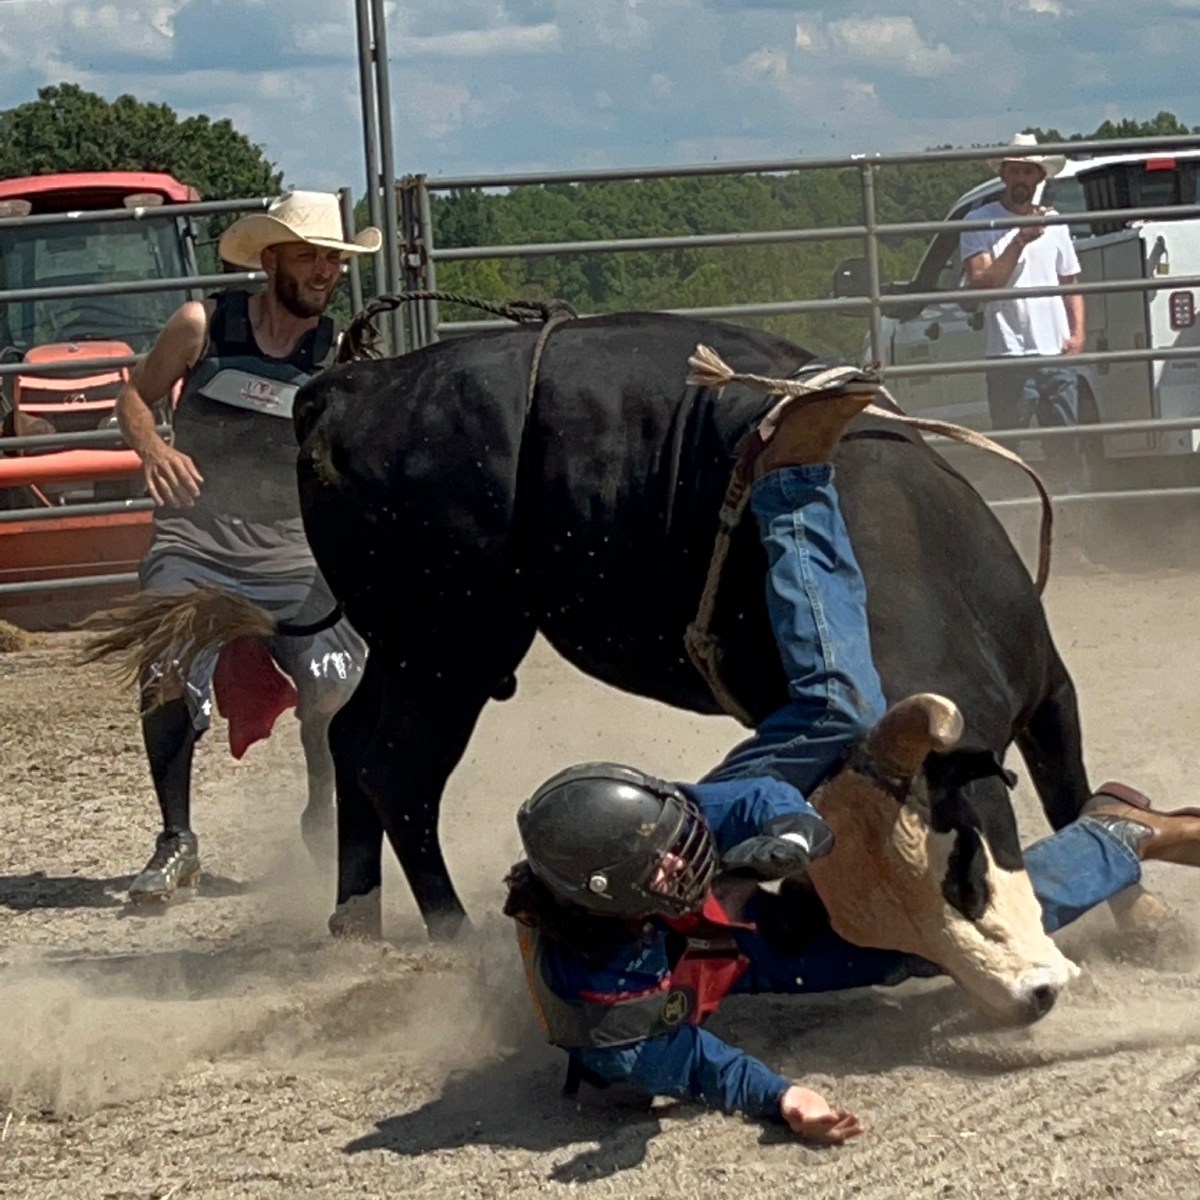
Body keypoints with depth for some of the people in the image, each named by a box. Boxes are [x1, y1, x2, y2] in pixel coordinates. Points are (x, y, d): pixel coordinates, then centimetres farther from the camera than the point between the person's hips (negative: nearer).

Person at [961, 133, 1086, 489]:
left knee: (1067, 452, 7)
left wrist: (1078, 333, 5)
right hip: (1011, 358, -4)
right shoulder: (980, 223, 0)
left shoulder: (1053, 223, 15)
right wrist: (1020, 241, -19)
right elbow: (981, 282, -11)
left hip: (1058, 356, 4)